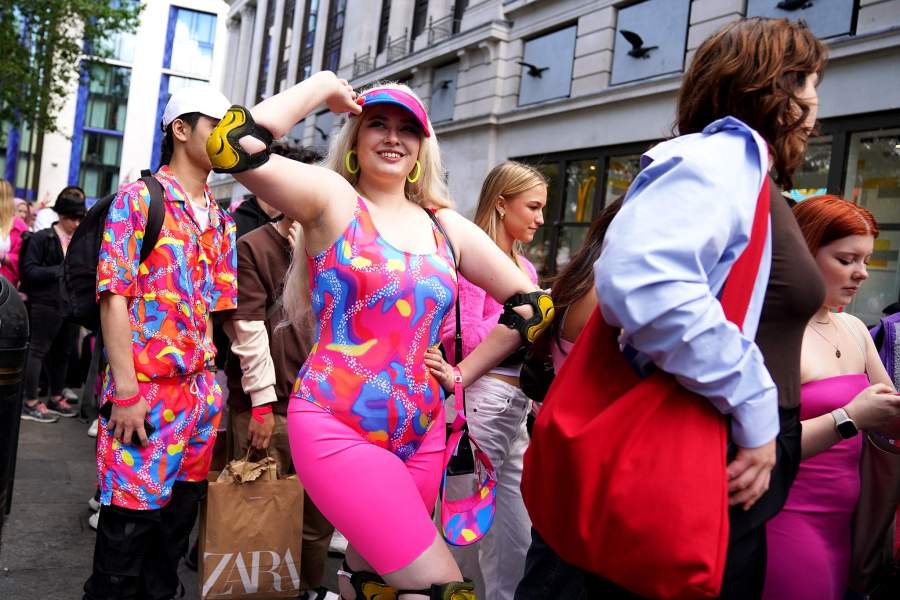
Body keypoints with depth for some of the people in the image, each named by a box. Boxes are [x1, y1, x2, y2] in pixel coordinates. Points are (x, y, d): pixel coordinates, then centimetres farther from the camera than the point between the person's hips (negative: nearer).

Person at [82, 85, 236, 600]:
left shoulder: (221, 220, 13)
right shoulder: (139, 199, -5)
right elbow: (115, 297, -11)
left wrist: (211, 383, 7)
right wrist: (126, 390, -16)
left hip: (202, 390, 6)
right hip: (145, 389, -6)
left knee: (181, 511, 14)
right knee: (130, 518, 0)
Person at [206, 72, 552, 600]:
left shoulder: (446, 226, 9)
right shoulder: (333, 199, -3)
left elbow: (533, 303, 14)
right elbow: (234, 146, -21)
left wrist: (463, 374, 6)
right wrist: (322, 87, -7)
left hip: (422, 433, 5)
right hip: (336, 428, -5)